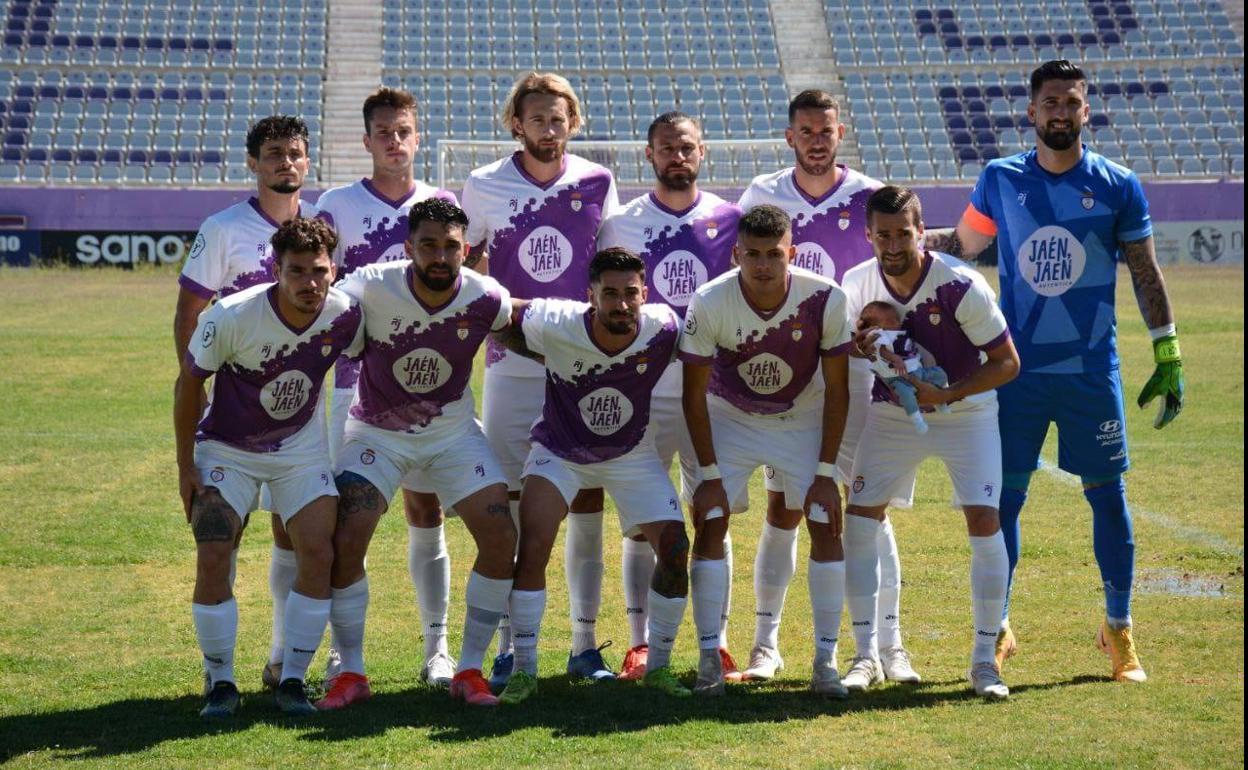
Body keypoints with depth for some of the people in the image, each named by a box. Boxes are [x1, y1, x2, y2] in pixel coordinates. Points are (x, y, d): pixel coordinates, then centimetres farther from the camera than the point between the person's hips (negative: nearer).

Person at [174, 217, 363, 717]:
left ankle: (292, 680, 3)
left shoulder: (345, 316, -18)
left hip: (302, 448, 2)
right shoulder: (232, 317, -26)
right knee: (212, 560, -14)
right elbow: (189, 382, -11)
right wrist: (185, 466, -9)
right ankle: (221, 683, 2)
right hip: (227, 449, -2)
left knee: (318, 555, -10)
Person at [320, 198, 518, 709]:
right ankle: (350, 673, 2)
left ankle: (469, 670, 4)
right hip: (378, 433, -1)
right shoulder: (371, 288, -24)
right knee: (344, 542, -16)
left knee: (501, 537, -12)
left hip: (454, 432, 2)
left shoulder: (484, 298, -17)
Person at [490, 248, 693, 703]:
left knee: (675, 548, -9)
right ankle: (523, 670, -4)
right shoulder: (555, 324, -29)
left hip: (632, 456, 2)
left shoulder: (664, 330, -24)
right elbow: (503, 318, -8)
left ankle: (658, 666, 9)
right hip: (559, 453, -2)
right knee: (531, 550, -18)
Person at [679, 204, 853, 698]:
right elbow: (694, 395, -14)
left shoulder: (825, 299, -25)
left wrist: (826, 473, -15)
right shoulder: (709, 303, -26)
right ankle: (709, 658, -3)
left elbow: (836, 390, -14)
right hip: (728, 418, 0)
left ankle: (826, 659, 0)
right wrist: (709, 474, -16)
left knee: (827, 527, -8)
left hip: (804, 420, 1)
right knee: (710, 525, -11)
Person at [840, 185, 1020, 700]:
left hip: (965, 412, -3)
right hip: (892, 412, 3)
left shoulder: (961, 286, -23)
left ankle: (984, 658, -1)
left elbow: (1006, 363, -16)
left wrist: (945, 395, -27)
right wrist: (859, 347, -17)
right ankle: (866, 655, 7)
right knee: (859, 521, -5)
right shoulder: (857, 285, -10)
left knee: (984, 523, -14)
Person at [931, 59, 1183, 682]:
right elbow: (961, 247, 17)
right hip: (1017, 368, 1)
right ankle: (996, 628, 15)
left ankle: (1119, 631, 19)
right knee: (1002, 496, 2)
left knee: (1107, 495, 5)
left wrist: (1168, 358, 1)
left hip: (1092, 372, -1)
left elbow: (1146, 274, 4)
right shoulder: (1000, 180, 2)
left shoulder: (1118, 187, -1)